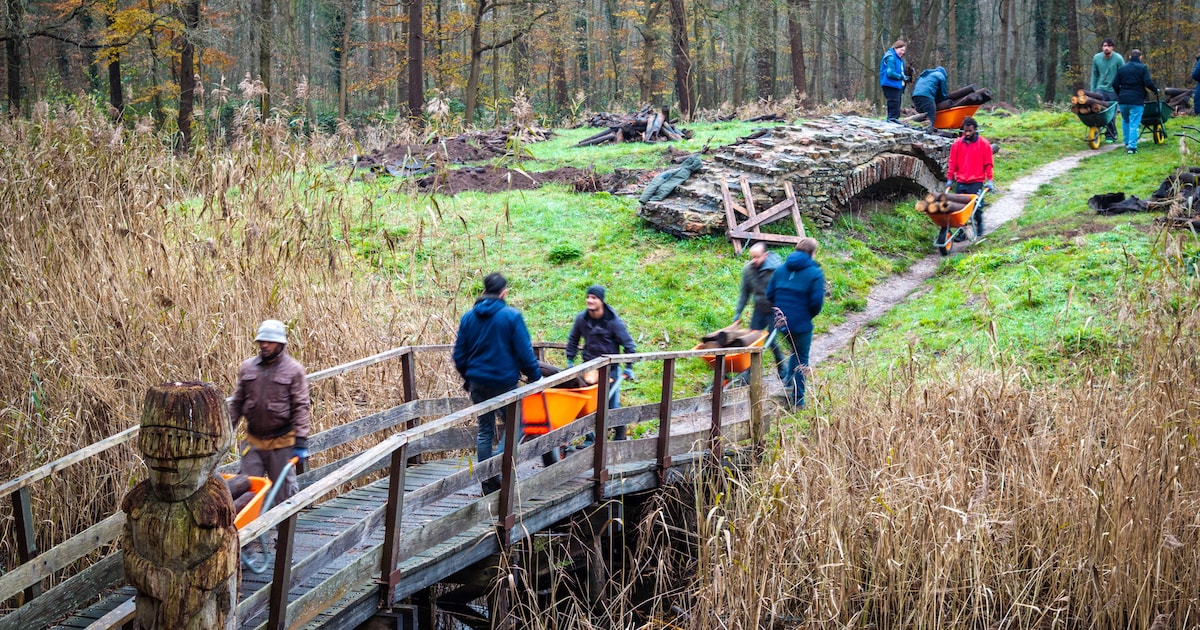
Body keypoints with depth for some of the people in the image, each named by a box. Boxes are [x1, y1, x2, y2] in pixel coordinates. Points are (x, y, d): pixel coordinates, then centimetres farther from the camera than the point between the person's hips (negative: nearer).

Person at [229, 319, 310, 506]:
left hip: (281, 443, -3)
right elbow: (236, 403, 11)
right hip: (253, 441, 3)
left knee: (284, 494, 6)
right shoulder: (247, 367, 6)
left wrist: (301, 442, -14)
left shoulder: (293, 370, -5)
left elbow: (301, 408, -8)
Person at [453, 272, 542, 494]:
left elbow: (459, 354, 9)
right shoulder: (511, 316, -10)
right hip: (504, 382, -5)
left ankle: (488, 482, 13)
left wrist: (467, 378, 23)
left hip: (477, 383, 5)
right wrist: (535, 377, 2)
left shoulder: (468, 317, 5)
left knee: (484, 431, 12)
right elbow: (524, 352, -10)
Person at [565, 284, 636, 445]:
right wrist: (570, 361, 10)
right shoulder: (581, 318, -4)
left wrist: (628, 368, -8)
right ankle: (590, 438, 14)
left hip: (610, 368, -3)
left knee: (612, 405, 2)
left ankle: (620, 436, 20)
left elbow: (629, 345, -6)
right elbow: (573, 340, 13)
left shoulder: (613, 321, -14)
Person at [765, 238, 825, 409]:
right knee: (801, 360, 8)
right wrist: (811, 315, 4)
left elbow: (769, 294, 4)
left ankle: (788, 382, 12)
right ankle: (797, 401, 10)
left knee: (796, 353, 27)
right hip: (802, 323, -5)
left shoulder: (780, 270, 6)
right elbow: (817, 301, -16)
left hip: (782, 322, 5)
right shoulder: (815, 273, -10)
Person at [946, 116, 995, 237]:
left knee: (976, 207, -3)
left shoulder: (984, 144, 0)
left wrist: (989, 181, -3)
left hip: (976, 182, -2)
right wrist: (950, 179, 10)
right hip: (960, 182, 2)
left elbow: (988, 164, 2)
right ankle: (961, 232, 3)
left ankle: (979, 224, 25)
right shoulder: (957, 144, 7)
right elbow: (952, 163, 12)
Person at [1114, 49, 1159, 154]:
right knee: (1134, 124, -3)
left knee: (1125, 121, 22)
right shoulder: (1143, 68, -2)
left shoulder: (1122, 68, 10)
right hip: (1137, 100, -4)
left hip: (1123, 99, 4)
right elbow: (1148, 82, -12)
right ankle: (1132, 146, -9)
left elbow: (1115, 84, 9)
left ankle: (1127, 143, 25)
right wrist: (1156, 90, 5)